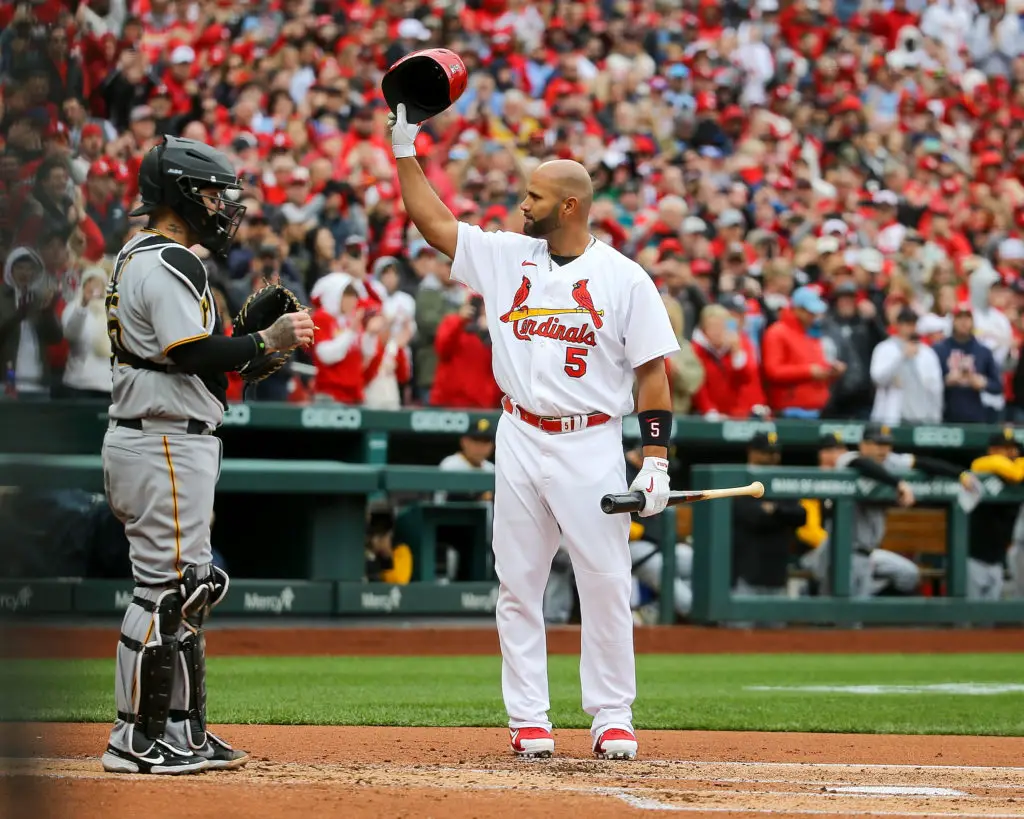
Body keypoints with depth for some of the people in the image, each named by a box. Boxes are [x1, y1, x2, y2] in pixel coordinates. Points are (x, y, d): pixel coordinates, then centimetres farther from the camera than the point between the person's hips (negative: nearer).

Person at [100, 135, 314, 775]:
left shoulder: (138, 259, 19)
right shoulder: (169, 265, -14)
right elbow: (192, 352, -23)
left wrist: (242, 347, 11)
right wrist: (268, 342, -15)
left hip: (147, 440, 11)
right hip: (167, 445, -11)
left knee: (191, 587, 14)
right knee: (167, 590, -8)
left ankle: (182, 731, 18)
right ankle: (137, 739, -5)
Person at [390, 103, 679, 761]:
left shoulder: (624, 279, -3)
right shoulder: (506, 256, 9)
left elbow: (654, 372, -2)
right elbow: (432, 219, 10)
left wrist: (658, 460, -9)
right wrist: (405, 145, 4)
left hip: (592, 446, -4)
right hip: (520, 441, 4)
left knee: (605, 583, -3)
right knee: (518, 584, 3)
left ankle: (612, 717, 5)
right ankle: (528, 719, 9)